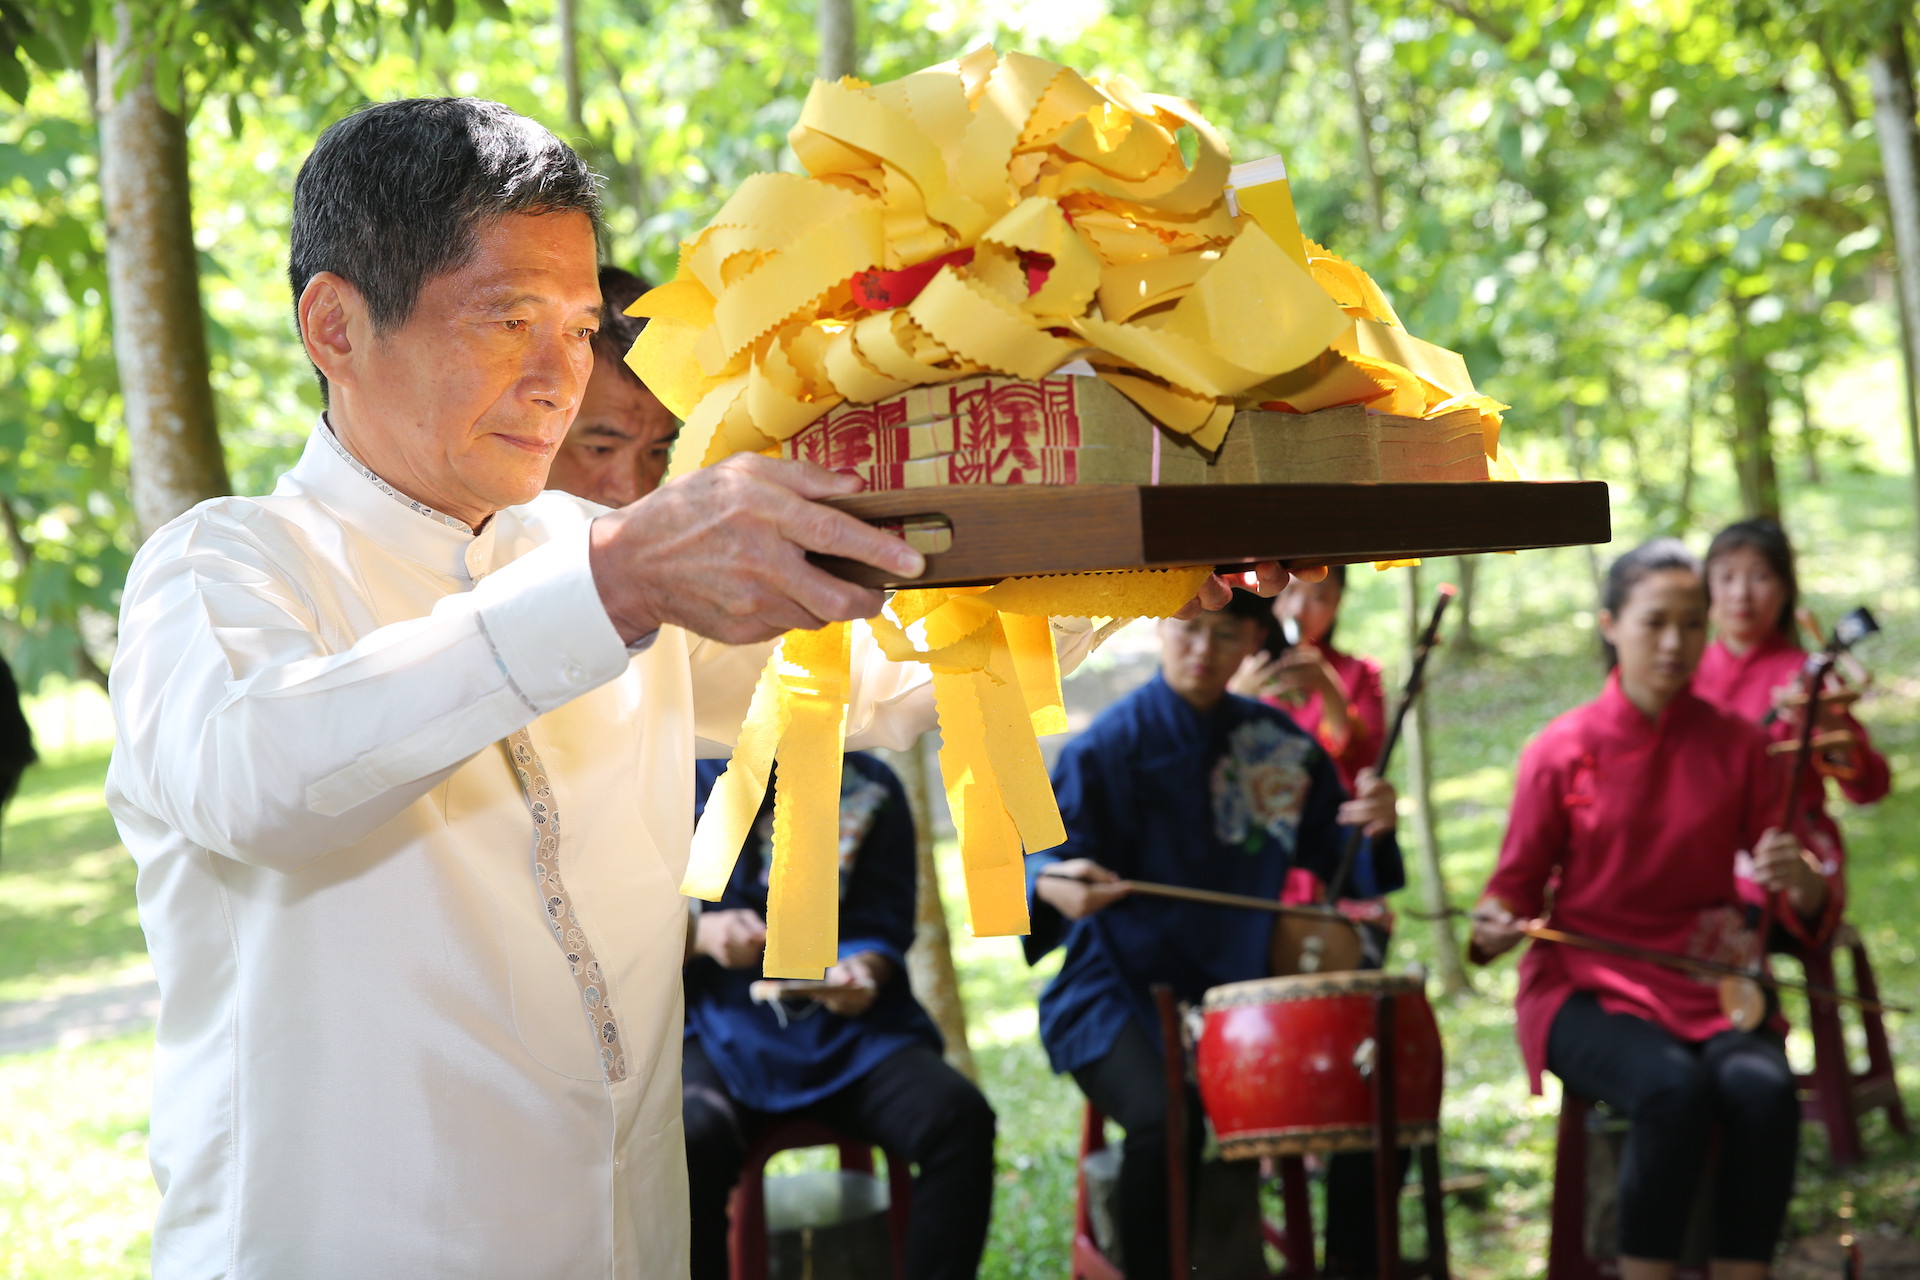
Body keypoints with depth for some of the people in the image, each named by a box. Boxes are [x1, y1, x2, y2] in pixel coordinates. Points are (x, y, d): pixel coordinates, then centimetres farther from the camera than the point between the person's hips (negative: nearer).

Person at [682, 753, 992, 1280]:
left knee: (959, 1117, -27)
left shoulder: (870, 788, 8)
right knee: (691, 1138, -36)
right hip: (719, 1024, -2)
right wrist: (700, 934, -16)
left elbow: (883, 926, 6)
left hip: (849, 1025, 2)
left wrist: (860, 970, -18)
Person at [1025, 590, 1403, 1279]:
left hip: (1237, 985, 5)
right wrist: (1053, 884, -37)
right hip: (1121, 993, -5)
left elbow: (1331, 855, 13)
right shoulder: (1109, 745, -6)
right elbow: (1044, 858, -12)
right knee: (1164, 1121, -32)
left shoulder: (1279, 743, 9)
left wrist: (1371, 827, -10)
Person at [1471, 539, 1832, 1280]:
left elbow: (1806, 902, 7)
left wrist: (1797, 880, -17)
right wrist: (1495, 929, -18)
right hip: (1586, 988, -2)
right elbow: (1518, 885, 5)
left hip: (1709, 982, 2)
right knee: (1673, 1088, -33)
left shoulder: (1737, 747, 6)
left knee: (1762, 1087, -30)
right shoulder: (1561, 752, -1)